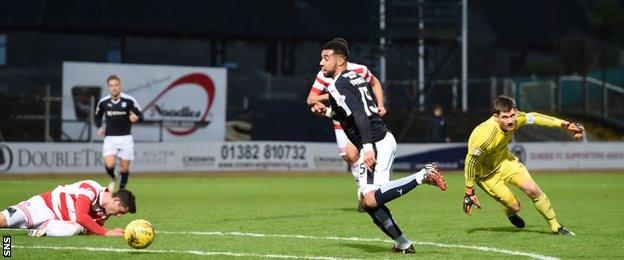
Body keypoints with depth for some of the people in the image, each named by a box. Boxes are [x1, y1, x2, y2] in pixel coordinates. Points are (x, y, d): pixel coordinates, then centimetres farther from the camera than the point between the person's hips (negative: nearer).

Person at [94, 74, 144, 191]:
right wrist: (99, 127, 3)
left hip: (125, 138, 0)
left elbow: (141, 115, -3)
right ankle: (112, 179, 16)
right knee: (109, 164, -18)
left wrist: (136, 118, -25)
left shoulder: (129, 100, -7)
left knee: (124, 168, 4)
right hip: (110, 138, 1)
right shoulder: (103, 102, 1)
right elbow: (98, 116, 20)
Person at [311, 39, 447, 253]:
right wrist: (328, 112, 28)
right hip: (385, 138, 10)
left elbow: (359, 115, -23)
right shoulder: (356, 78, 20)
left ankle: (423, 176, -20)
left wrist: (368, 147, -30)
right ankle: (402, 244, 15)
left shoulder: (338, 85, -9)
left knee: (370, 200, -21)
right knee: (368, 200, 15)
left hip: (376, 144, -10)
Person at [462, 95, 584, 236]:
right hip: (486, 172, -5)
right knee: (514, 206, -5)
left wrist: (563, 124, 3)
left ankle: (555, 226, 13)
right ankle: (510, 213, 35)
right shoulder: (485, 136, -40)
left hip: (504, 159, 5)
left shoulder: (516, 118, -22)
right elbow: (470, 161, -28)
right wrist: (469, 192, -21)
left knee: (533, 190, -7)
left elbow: (534, 117, 1)